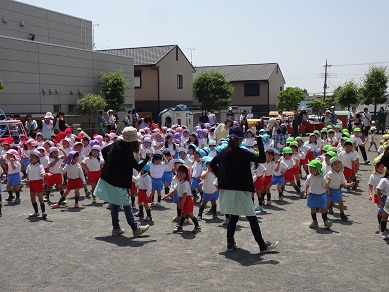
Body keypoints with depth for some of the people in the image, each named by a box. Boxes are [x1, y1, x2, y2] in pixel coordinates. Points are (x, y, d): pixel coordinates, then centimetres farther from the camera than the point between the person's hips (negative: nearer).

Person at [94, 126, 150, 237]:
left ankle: (116, 228, 23)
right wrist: (147, 157, -5)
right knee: (126, 205, 1)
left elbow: (104, 150, 16)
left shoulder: (116, 143, 1)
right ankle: (135, 229, 9)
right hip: (118, 182, -8)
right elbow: (138, 167, -18)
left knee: (115, 204, 15)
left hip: (108, 179, 8)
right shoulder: (127, 151, -23)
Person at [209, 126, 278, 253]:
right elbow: (262, 159, -17)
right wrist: (260, 143, -14)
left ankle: (230, 243, 20)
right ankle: (263, 246, 7)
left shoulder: (223, 152, 6)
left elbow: (212, 164, 15)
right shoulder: (243, 153, -12)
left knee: (233, 218, 18)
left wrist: (220, 177, 16)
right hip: (240, 190, -6)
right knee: (252, 219, 1)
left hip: (226, 190, 6)